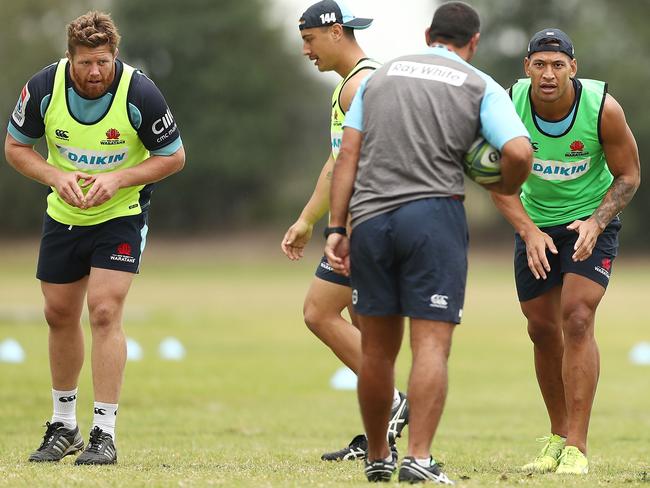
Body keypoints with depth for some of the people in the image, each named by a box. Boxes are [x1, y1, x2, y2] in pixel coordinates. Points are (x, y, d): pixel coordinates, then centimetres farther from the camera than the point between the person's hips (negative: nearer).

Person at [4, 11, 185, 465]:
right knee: (60, 313, 10)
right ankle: (64, 426, 27)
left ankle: (104, 435, -12)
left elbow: (173, 156, -11)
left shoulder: (140, 93, -23)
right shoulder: (44, 87, -16)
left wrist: (118, 179, -25)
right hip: (64, 214, 4)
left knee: (105, 311, -16)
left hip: (122, 213, -4)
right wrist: (56, 176, -21)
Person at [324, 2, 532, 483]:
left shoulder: (380, 75, 16)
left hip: (370, 217, 3)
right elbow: (519, 152, -9)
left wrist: (336, 228, 7)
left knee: (377, 349, 11)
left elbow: (348, 155, 9)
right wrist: (505, 188, 12)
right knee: (432, 346, -6)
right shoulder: (480, 87, 6)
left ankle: (377, 458, 21)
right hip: (434, 213, -3)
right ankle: (418, 458, -17)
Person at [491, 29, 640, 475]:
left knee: (577, 319, -18)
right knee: (543, 329, 7)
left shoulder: (603, 108, -23)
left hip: (592, 221, -3)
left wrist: (596, 223, -25)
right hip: (536, 222, 3)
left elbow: (628, 176, -10)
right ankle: (558, 436, 27)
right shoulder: (509, 106, -19)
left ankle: (576, 448, -17)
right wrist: (529, 231, -22)